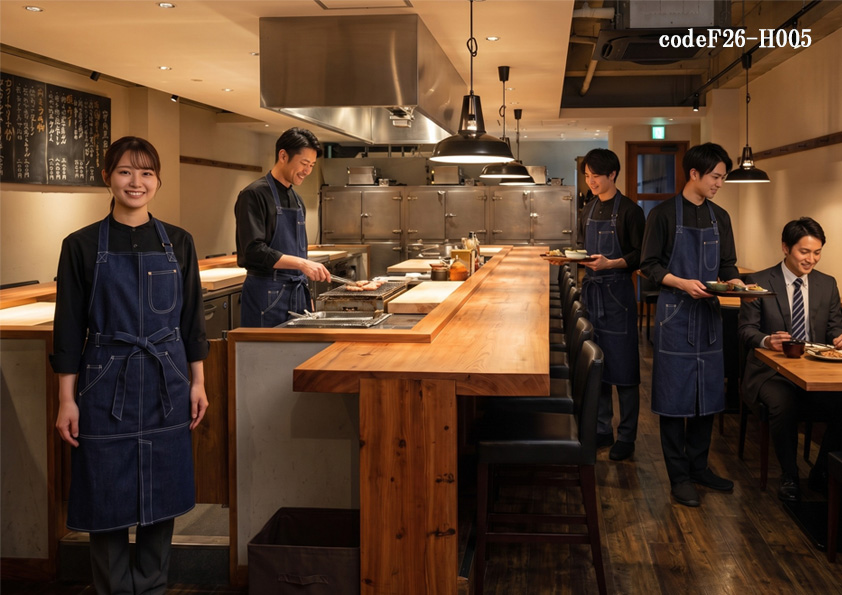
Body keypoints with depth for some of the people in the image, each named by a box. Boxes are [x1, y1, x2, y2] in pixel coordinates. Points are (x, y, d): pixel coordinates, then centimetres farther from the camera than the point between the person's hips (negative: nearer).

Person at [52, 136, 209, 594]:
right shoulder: (82, 245, -3)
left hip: (166, 385, 2)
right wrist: (66, 400, -5)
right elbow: (69, 330, -2)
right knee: (107, 496, 5)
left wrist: (197, 383, 5)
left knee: (162, 492, 10)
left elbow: (191, 320, 8)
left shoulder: (178, 243, 3)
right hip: (106, 386, -2)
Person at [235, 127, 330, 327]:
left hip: (297, 294, 8)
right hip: (267, 295, -8)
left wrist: (306, 295, 15)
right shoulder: (255, 194, -10)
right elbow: (253, 250, -20)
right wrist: (301, 264, -26)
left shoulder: (297, 200, 15)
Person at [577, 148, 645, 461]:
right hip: (591, 292, 7)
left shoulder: (629, 211, -7)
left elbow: (641, 256, -11)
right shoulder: (588, 210, 13)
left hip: (618, 295, -7)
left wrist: (611, 263, -24)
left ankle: (626, 437, 7)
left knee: (623, 369, -1)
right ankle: (601, 430, 21)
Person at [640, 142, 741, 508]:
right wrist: (683, 283, -21)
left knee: (707, 394, 11)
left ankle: (699, 466, 24)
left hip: (709, 314, 6)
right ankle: (679, 476, 9)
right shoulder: (664, 214, -6)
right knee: (675, 396, 0)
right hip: (675, 315, -6)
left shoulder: (720, 217, 10)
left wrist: (735, 282, -6)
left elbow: (727, 265, 15)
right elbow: (649, 265, -7)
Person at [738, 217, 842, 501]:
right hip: (772, 372, -3)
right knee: (783, 405, -34)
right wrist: (766, 340, -24)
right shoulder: (759, 282, -1)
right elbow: (747, 329, -2)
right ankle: (789, 476, -8)